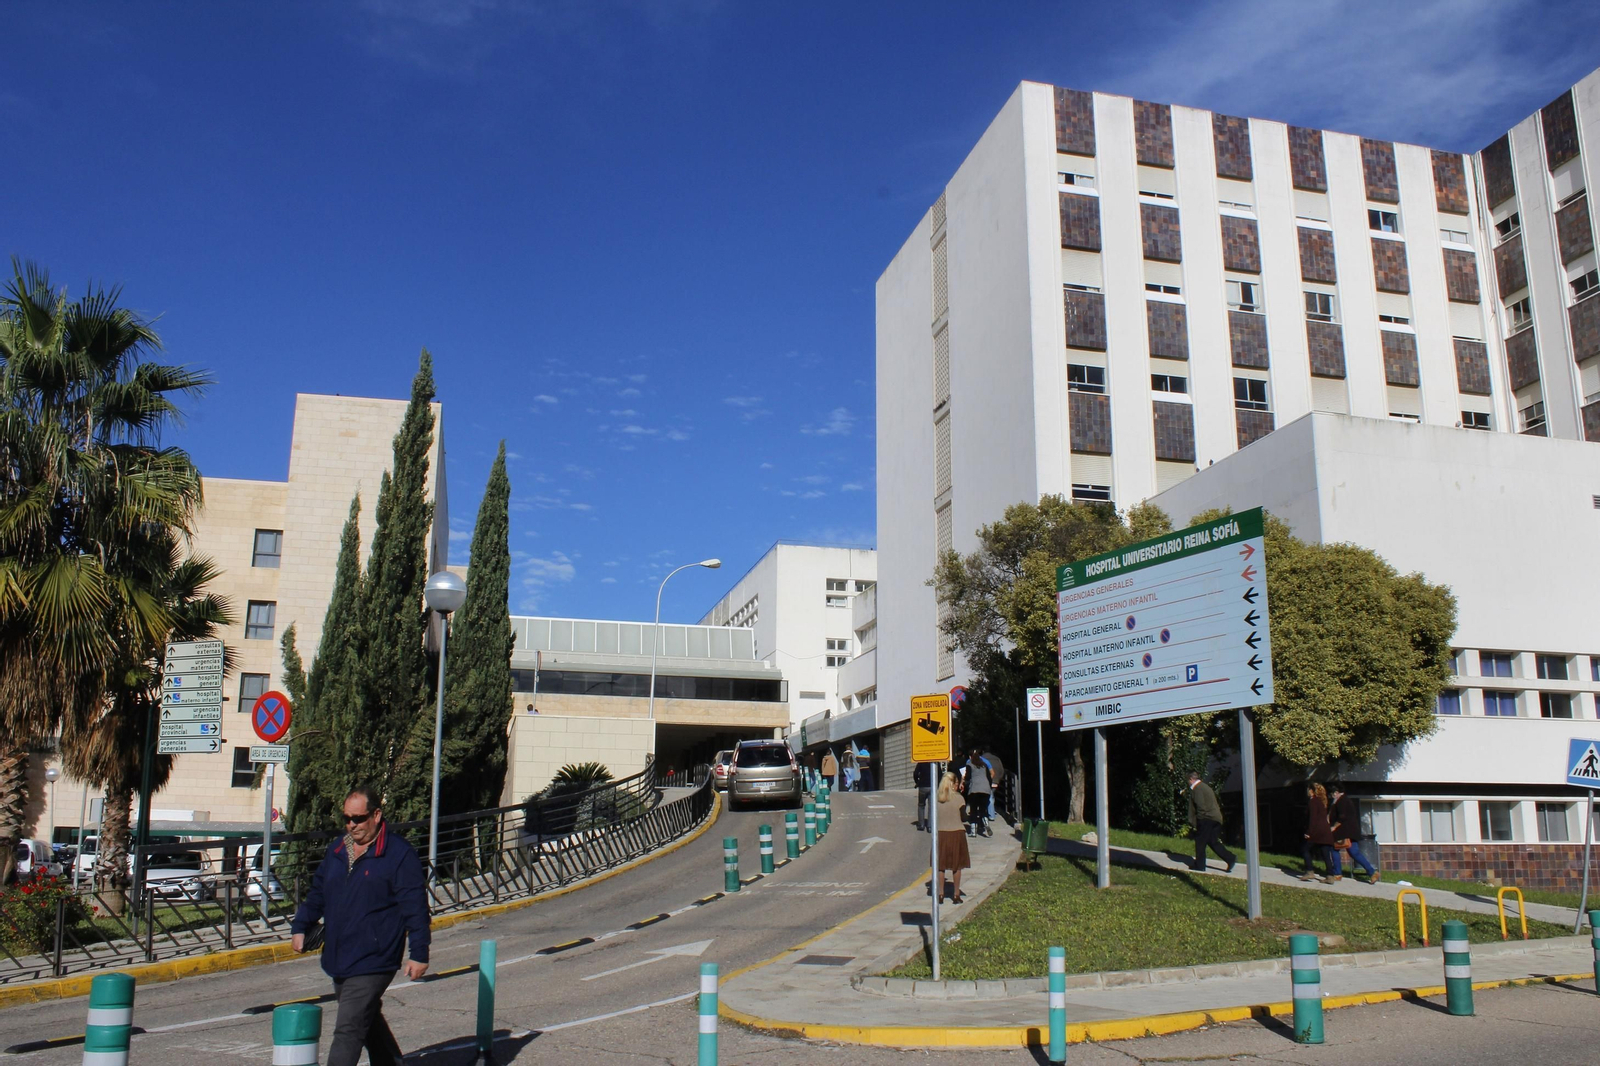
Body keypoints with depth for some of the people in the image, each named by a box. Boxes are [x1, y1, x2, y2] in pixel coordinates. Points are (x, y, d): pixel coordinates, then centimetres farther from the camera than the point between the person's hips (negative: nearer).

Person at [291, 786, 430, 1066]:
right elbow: (317, 893, 22)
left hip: (373, 963, -8)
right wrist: (300, 926, 10)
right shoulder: (337, 850, 10)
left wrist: (419, 953, -14)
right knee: (369, 1022, 22)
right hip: (338, 960, 8)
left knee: (348, 1030, -11)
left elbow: (415, 907, -12)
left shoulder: (400, 855, -11)